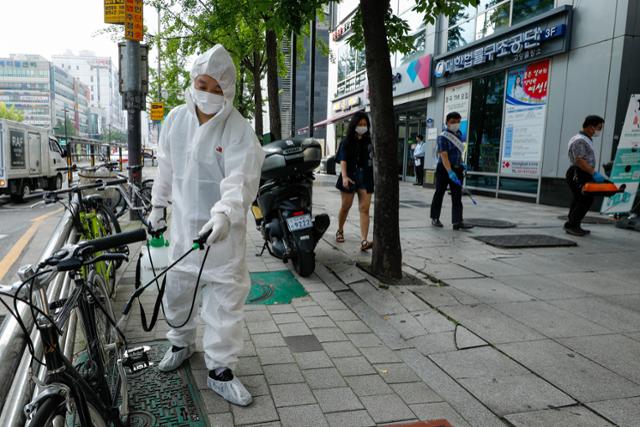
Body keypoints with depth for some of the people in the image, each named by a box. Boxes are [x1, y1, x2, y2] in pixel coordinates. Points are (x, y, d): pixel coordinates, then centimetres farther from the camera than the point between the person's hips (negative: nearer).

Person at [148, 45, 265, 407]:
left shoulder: (240, 130, -14)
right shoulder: (176, 119, 2)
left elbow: (240, 179, -24)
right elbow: (166, 166, 14)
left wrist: (224, 214, -41)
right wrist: (159, 203, 17)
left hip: (224, 227, -4)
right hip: (184, 222, 5)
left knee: (226, 295, 0)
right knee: (177, 287, 18)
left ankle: (221, 370, 14)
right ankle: (181, 343, 44)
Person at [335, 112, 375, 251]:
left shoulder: (369, 142, 8)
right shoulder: (347, 141, -2)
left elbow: (373, 160, 14)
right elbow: (343, 160, -12)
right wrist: (344, 176, -26)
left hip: (366, 178, 2)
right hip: (350, 178, -2)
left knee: (365, 209, -8)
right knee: (345, 206, 11)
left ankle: (363, 241, -14)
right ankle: (340, 231, 36)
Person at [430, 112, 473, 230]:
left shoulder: (459, 133, 9)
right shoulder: (443, 137, -15)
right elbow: (444, 156, -24)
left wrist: (461, 163, 14)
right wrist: (450, 172, -33)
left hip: (457, 169, 6)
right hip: (443, 169, -6)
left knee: (457, 197, -1)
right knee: (439, 194, 7)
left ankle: (457, 222, -3)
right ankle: (435, 218, 21)